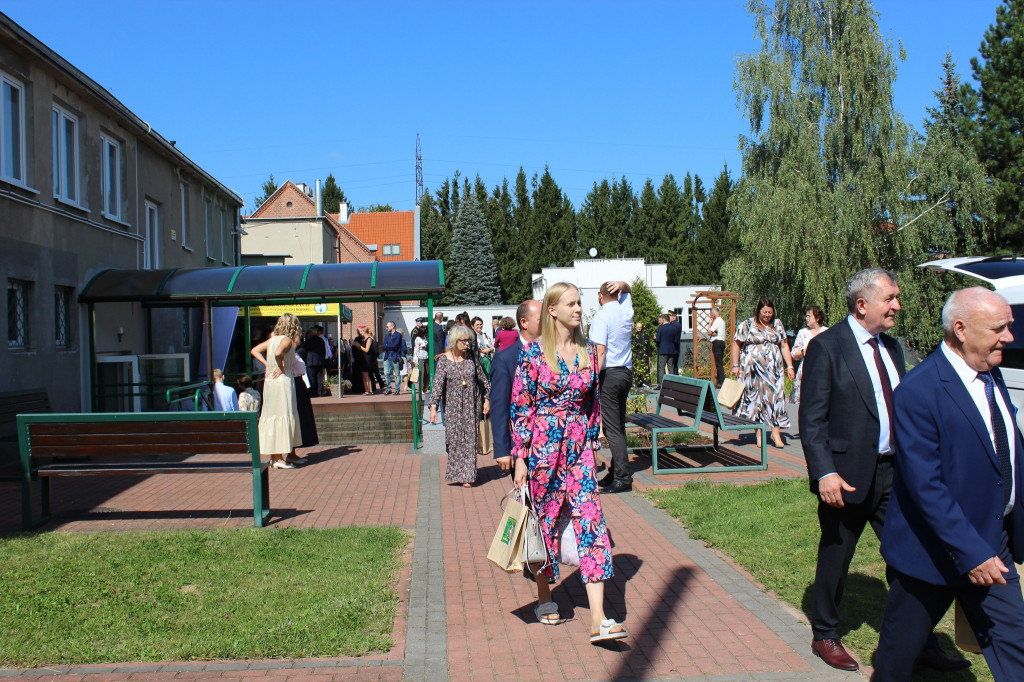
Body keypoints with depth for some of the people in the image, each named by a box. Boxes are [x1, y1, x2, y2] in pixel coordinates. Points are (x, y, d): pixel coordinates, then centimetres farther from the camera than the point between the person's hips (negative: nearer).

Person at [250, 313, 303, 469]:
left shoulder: (272, 339, 12)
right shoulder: (286, 340, -11)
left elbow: (254, 350, 16)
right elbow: (278, 353, -30)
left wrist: (267, 364, 9)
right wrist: (281, 368, -14)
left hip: (269, 381, 8)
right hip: (283, 380, -8)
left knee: (272, 416, 12)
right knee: (283, 417, -4)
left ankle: (274, 456, 19)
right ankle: (279, 458, -5)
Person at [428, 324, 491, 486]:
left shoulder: (471, 357, -1)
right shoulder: (444, 360, -6)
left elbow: (483, 379, 7)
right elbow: (437, 384, -11)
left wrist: (487, 399, 4)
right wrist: (433, 406, -19)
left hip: (472, 405, 1)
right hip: (453, 406, -1)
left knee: (470, 439, 1)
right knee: (454, 438, -1)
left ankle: (468, 475, 8)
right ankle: (454, 473, 15)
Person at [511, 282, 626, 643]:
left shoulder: (588, 350, 6)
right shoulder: (533, 352, -6)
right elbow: (521, 407, -6)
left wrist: (593, 443, 12)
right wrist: (520, 457, -9)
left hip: (579, 447, 3)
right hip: (543, 446, -3)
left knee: (591, 520, -7)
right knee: (545, 521, 10)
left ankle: (598, 619, -8)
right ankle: (544, 597, 32)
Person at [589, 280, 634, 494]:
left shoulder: (601, 316, -11)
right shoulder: (626, 309, 8)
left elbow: (600, 351, -20)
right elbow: (627, 290, 29)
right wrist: (620, 285, 7)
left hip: (609, 373, -8)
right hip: (627, 372, 8)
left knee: (612, 428, -6)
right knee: (619, 426, 14)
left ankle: (623, 478, -9)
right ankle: (616, 472, 19)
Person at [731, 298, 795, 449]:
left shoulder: (777, 324, 12)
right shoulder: (747, 325, 1)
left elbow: (784, 346, 13)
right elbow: (736, 344, 3)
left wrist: (789, 366, 7)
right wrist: (735, 365, -3)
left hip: (773, 368, 3)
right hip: (752, 368, -3)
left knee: (776, 396, -7)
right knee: (756, 397, -1)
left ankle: (775, 433, -4)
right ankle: (759, 434, 6)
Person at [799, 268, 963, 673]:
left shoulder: (891, 347, 10)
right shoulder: (826, 347, -11)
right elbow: (812, 419, -14)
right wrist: (824, 473, -22)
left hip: (893, 471, 6)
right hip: (848, 474, -6)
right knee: (836, 557, 9)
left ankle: (918, 641, 25)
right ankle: (825, 635, 28)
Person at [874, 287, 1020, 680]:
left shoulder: (991, 376, 4)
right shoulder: (918, 391, -23)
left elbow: (1008, 454, 16)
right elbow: (925, 485, -24)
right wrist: (970, 552, -24)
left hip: (993, 547, 7)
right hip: (936, 551, -7)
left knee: (1012, 649, 9)